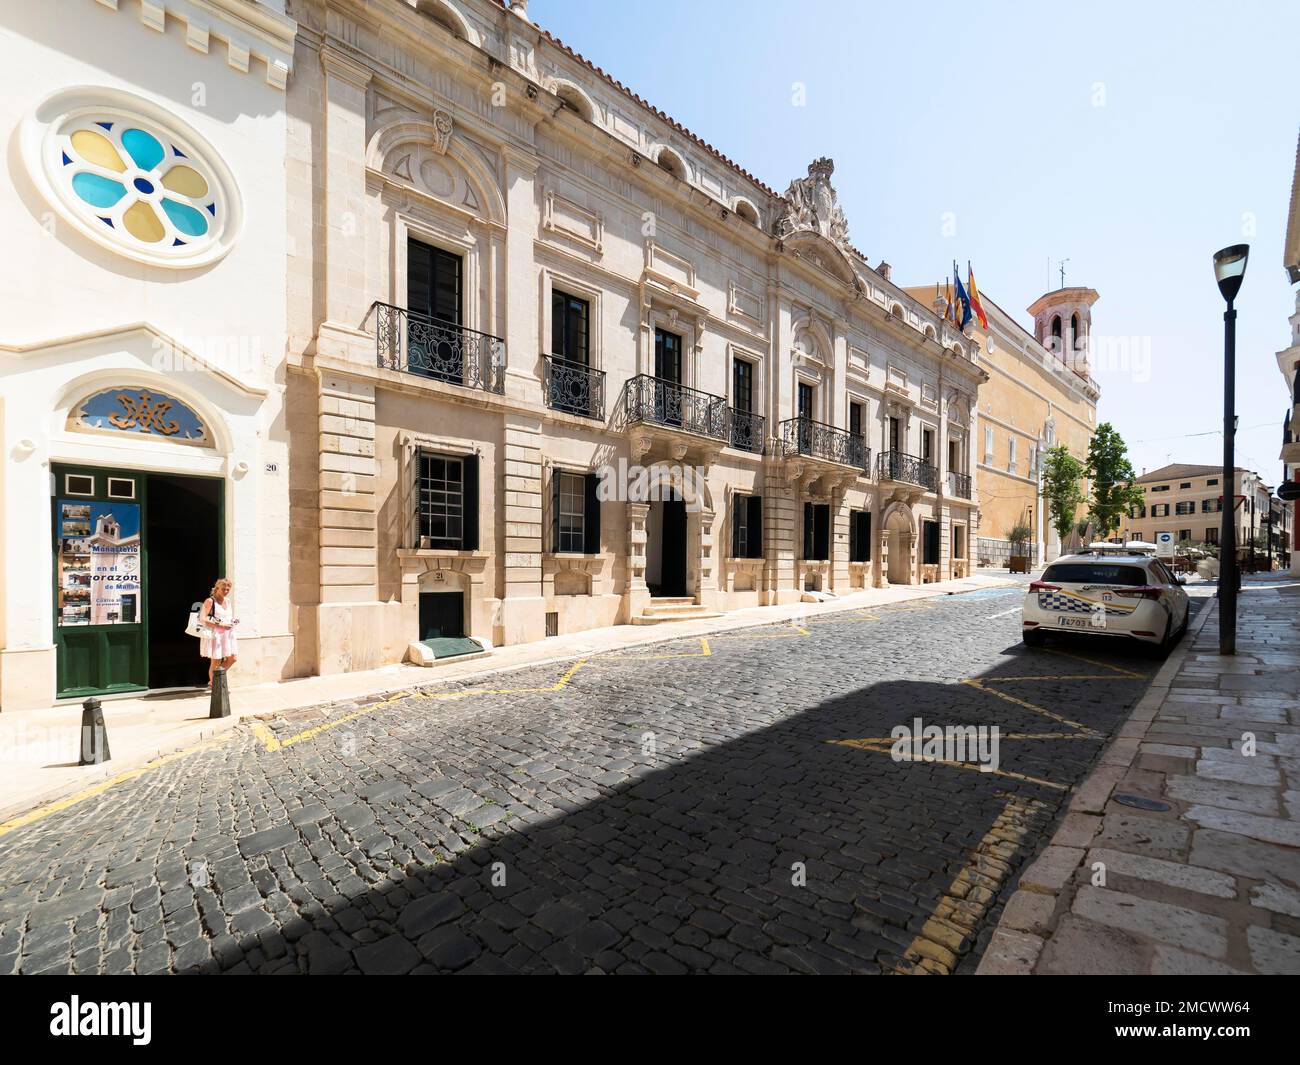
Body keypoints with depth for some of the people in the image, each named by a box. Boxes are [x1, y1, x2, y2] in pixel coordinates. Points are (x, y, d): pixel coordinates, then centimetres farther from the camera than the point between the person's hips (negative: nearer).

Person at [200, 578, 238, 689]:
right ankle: (212, 684, 20)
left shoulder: (229, 601, 13)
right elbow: (203, 619, -16)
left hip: (227, 634, 7)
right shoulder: (210, 601, -9)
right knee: (216, 661, 1)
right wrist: (220, 625, -23)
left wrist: (233, 621, 3)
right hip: (214, 634, -6)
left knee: (232, 658, 3)